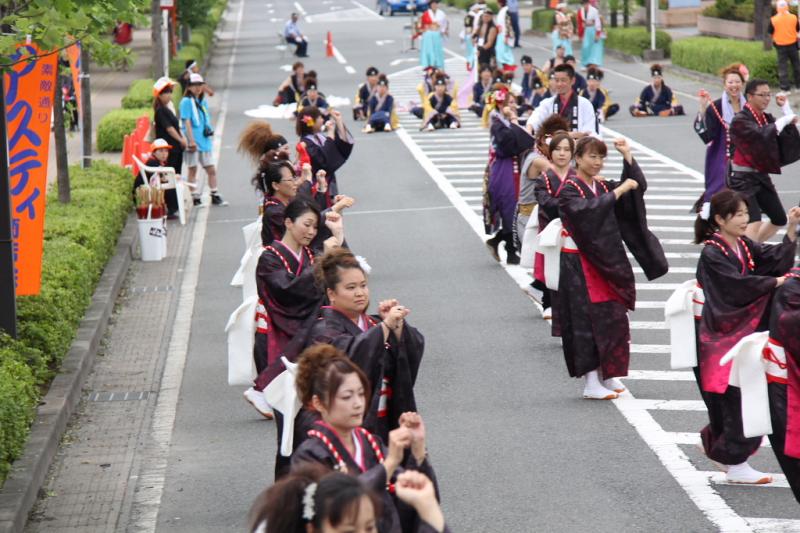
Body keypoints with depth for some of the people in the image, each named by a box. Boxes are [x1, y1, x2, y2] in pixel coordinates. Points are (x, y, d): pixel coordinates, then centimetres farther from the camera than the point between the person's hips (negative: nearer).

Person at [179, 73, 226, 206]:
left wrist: (210, 131, 12)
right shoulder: (186, 101, -8)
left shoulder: (203, 102, 14)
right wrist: (191, 140, -18)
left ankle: (215, 196, 14)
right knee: (193, 170, 2)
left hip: (205, 141, 7)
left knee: (211, 170, 7)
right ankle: (195, 198, 8)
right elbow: (187, 122, -13)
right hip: (193, 142, -7)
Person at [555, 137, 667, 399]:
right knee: (588, 319, -7)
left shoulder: (603, 187, 12)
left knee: (613, 317, 9)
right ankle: (591, 383, -3)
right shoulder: (569, 190, -8)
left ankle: (607, 374, 20)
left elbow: (637, 187, 4)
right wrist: (618, 191, -24)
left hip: (607, 262, 7)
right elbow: (586, 210, -26)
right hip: (580, 265, -7)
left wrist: (628, 156, -6)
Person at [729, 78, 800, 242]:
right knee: (754, 223, -23)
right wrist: (784, 120, -22)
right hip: (742, 179, -8)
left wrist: (786, 108, 1)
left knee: (779, 220, 16)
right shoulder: (740, 120, -12)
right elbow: (761, 135, -29)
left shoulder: (766, 118, 10)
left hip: (761, 176, 9)